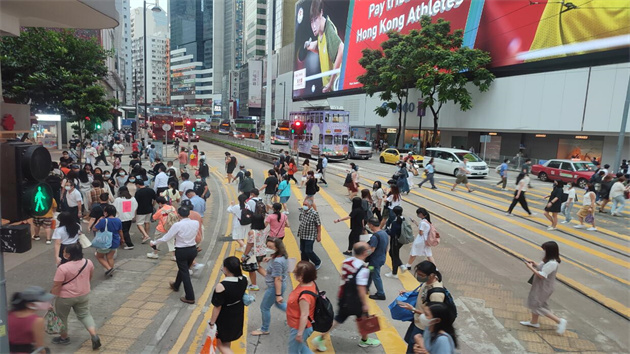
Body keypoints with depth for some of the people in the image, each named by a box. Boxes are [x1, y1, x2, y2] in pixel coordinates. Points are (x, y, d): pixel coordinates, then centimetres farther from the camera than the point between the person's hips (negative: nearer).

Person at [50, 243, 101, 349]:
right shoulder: (88, 263, -7)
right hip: (84, 295, 5)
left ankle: (64, 337, 35)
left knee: (61, 316, 19)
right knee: (85, 315, 15)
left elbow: (56, 286, -19)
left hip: (66, 297, -4)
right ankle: (94, 336, -1)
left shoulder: (63, 268, -23)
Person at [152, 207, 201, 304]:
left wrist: (154, 243, 2)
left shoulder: (177, 225, -20)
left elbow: (165, 238, -14)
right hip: (193, 250, 6)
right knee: (183, 269, 27)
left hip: (181, 251, -5)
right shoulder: (196, 223, -7)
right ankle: (176, 285, 53)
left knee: (185, 273, 6)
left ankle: (190, 297, 10)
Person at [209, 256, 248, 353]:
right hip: (238, 316, 6)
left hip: (224, 319, -6)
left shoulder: (221, 286, -32)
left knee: (220, 343, 16)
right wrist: (226, 273, -1)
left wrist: (212, 323, -8)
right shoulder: (244, 280, -14)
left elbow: (217, 307, -23)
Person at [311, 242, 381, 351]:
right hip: (355, 301, -6)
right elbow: (361, 289, -23)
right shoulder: (363, 269, -25)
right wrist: (365, 304, -14)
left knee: (338, 319, 16)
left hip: (344, 297, 6)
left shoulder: (347, 261, -2)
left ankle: (320, 339, 16)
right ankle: (365, 340, 41)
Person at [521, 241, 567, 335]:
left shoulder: (552, 263, -29)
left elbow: (542, 275, -28)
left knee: (536, 306, 1)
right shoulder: (549, 260, 1)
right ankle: (534, 322, 37)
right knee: (534, 303, 20)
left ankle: (559, 321, 6)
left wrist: (530, 267, -21)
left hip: (544, 288, -10)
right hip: (540, 286, 10)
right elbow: (541, 268, 12)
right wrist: (534, 263, -2)